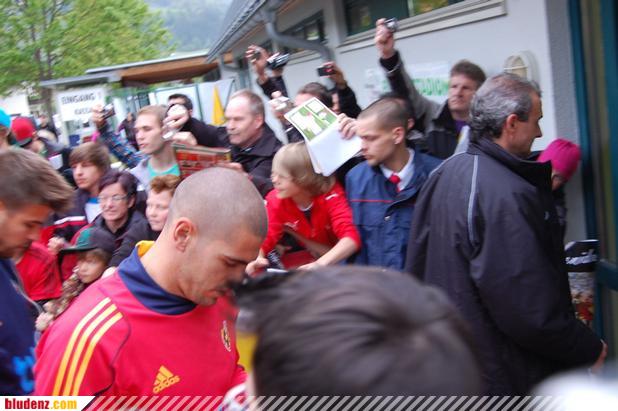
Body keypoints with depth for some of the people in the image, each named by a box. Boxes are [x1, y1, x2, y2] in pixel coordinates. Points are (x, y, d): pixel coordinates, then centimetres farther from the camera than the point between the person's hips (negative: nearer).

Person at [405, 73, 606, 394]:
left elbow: (417, 265, 10)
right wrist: (589, 349, -11)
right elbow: (531, 311, -27)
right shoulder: (507, 196, -26)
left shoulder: (443, 173, 2)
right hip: (502, 374, -8)